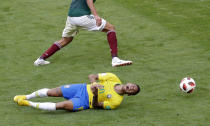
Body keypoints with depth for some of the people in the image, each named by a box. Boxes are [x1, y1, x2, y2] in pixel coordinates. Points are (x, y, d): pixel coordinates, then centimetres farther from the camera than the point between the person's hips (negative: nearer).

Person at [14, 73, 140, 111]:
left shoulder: (117, 101, -12)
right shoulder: (114, 78, -2)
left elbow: (96, 105, -10)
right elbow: (92, 76, 3)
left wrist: (95, 94, -29)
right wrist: (94, 84, -18)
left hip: (84, 102, -4)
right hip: (83, 89, 4)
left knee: (62, 105, -28)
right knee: (51, 92, -3)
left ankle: (30, 104, -21)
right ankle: (27, 97, 19)